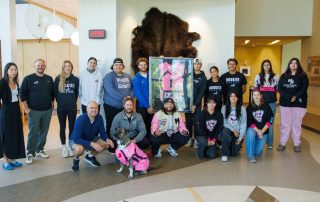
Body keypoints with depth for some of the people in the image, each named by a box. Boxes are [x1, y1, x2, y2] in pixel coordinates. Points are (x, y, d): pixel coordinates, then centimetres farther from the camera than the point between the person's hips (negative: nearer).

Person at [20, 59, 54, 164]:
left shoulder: (49, 79, 8)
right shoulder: (28, 79, -4)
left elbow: (52, 93, 16)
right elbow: (22, 94, -4)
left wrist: (52, 105, 10)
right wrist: (26, 108, -9)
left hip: (47, 110, 4)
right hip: (34, 111, -4)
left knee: (44, 132, 9)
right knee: (33, 133, -2)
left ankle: (39, 150, 24)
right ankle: (30, 153, 9)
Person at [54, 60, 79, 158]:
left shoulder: (75, 79, 2)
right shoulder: (58, 78, -2)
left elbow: (77, 92, 9)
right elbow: (55, 92, 4)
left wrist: (73, 101, 5)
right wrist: (59, 101, 4)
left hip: (72, 107, 1)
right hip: (61, 107, -1)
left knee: (72, 127, 6)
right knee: (62, 127, 8)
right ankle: (64, 147, 19)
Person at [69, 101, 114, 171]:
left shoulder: (99, 118, -16)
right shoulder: (81, 119, -30)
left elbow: (102, 132, -7)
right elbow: (76, 138, -33)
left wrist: (107, 139, -30)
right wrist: (92, 144, -41)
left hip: (91, 139, 5)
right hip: (76, 140, -5)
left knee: (107, 144, -14)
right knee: (79, 149, -38)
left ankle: (90, 156, 13)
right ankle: (76, 159, 0)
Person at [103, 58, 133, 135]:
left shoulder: (128, 76, 11)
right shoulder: (109, 77, -7)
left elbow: (132, 88, 13)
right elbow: (111, 91, -20)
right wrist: (123, 98, -24)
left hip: (125, 107, 5)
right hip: (111, 106, -4)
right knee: (111, 127, 2)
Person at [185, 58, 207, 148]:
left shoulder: (203, 78, 0)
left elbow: (201, 93, -6)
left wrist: (195, 104, -13)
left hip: (197, 103, -2)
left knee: (196, 122, -2)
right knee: (188, 121, 5)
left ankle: (196, 139, 6)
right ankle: (190, 139, 14)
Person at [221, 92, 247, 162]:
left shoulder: (242, 108, -5)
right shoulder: (224, 108, -4)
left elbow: (243, 123, -5)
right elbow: (224, 122, -4)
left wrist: (240, 137, -10)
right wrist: (233, 130, -14)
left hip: (238, 133, 0)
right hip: (228, 129, 0)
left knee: (234, 153, -7)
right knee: (225, 132, -37)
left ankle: (235, 145, 32)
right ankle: (224, 154, -17)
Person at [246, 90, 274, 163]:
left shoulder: (266, 106, -2)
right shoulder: (249, 107, -3)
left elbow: (270, 120, -6)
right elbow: (249, 122, -8)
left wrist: (262, 131, -16)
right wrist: (257, 131, -21)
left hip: (263, 130, 0)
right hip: (253, 128, 0)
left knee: (258, 152, -11)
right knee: (250, 133, -38)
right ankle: (250, 156, -23)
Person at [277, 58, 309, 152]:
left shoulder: (303, 76, 2)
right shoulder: (284, 76, 9)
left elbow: (303, 89, -8)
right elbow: (280, 88, -3)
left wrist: (295, 97, -21)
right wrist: (289, 97, -17)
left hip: (298, 103, -2)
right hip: (285, 103, 2)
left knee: (296, 124, 5)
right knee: (284, 124, 6)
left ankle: (297, 144, 13)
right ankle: (282, 143, 12)